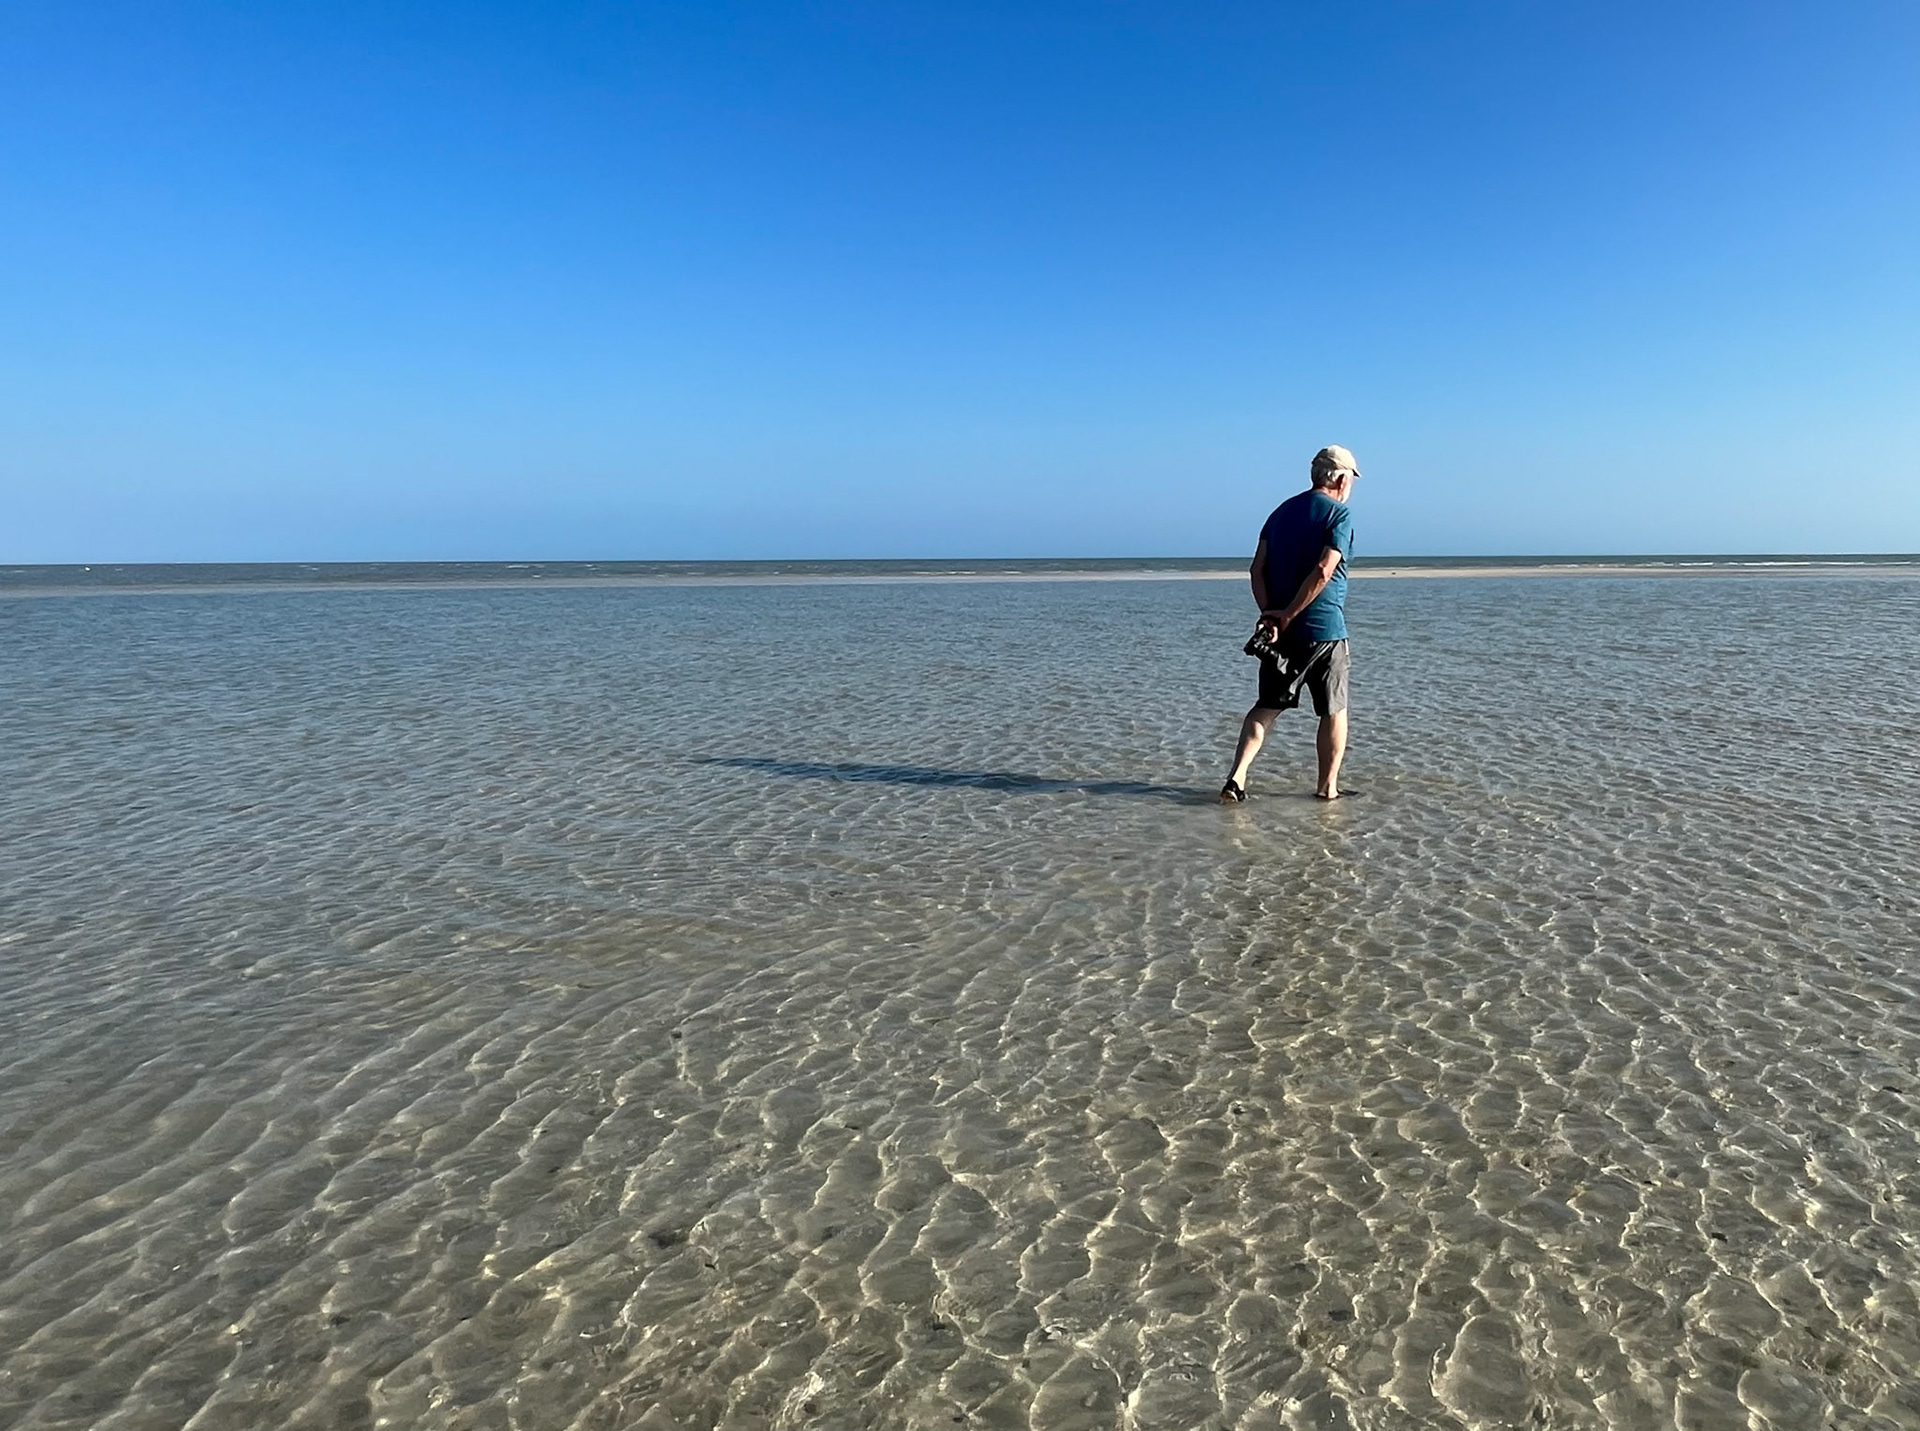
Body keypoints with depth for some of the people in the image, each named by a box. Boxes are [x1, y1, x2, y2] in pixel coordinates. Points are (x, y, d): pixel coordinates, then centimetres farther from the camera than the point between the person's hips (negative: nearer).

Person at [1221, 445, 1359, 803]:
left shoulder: (1282, 511, 12)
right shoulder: (1339, 513, -7)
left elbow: (1257, 568, 4)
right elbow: (1323, 572, -20)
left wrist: (1269, 614, -4)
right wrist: (1288, 615, -14)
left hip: (1280, 629, 5)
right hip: (1324, 627, -5)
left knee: (1267, 706, 10)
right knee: (1334, 711, 11)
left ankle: (1236, 778, -4)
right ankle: (1328, 788, 17)